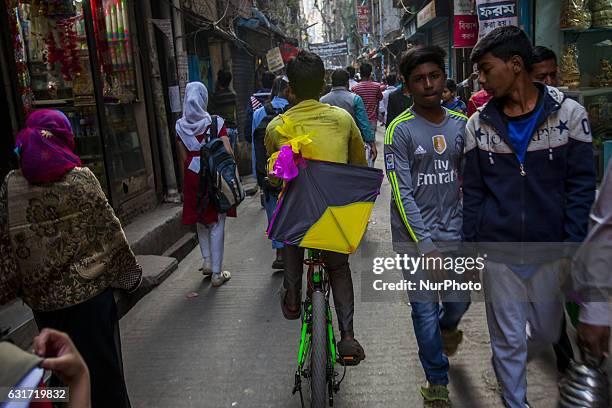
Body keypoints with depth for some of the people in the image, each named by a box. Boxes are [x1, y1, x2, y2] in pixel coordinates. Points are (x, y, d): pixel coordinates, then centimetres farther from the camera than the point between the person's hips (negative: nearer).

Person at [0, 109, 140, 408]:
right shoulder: (81, 178, -12)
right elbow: (110, 231, -9)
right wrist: (130, 271, 2)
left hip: (43, 297, 3)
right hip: (88, 291, -3)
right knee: (99, 361, 13)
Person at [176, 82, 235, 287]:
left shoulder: (180, 126, -1)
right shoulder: (216, 123, -9)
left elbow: (183, 159, 3)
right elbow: (228, 152, -13)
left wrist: (186, 183, 12)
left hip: (193, 177, 3)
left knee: (200, 221, 24)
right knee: (217, 224, 5)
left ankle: (207, 262, 26)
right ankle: (217, 273, 11)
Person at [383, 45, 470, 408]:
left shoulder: (461, 124, 5)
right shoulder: (400, 130, -8)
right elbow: (402, 193, -12)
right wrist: (425, 244, -16)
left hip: (455, 232, 4)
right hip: (416, 236, -3)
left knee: (460, 301, 13)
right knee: (425, 310, 4)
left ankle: (448, 328, 51)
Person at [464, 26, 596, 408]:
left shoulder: (569, 113, -5)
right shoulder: (480, 123, -1)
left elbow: (581, 185, -3)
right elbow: (473, 191, 4)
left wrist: (573, 247, -7)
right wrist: (470, 246, 3)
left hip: (550, 251, 0)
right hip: (498, 252, 0)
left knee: (546, 332, 17)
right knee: (509, 338, 9)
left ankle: (508, 367, 48)